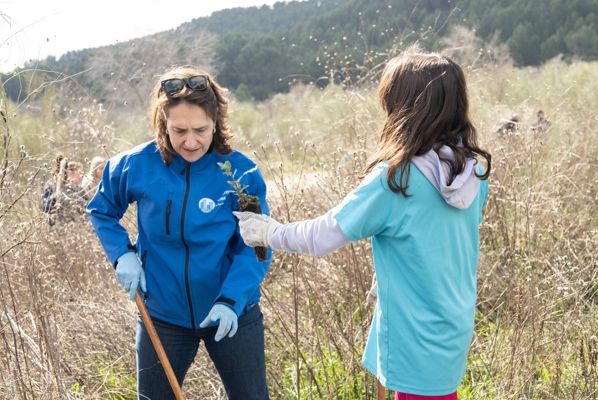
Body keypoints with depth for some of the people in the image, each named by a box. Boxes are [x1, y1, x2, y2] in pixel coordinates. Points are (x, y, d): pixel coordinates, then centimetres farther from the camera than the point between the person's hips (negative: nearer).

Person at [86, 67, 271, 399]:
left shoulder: (242, 173, -17)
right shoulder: (136, 166, -12)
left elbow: (255, 249, -14)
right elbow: (102, 210, 8)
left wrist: (230, 300, -28)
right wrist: (122, 254, -7)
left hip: (232, 315, -1)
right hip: (163, 315, 2)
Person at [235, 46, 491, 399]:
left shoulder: (396, 178, -22)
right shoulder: (474, 173, -3)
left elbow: (325, 235, -15)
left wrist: (270, 232, 1)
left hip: (420, 342, -6)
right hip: (455, 329, 6)